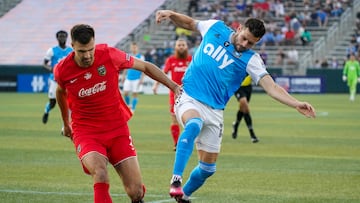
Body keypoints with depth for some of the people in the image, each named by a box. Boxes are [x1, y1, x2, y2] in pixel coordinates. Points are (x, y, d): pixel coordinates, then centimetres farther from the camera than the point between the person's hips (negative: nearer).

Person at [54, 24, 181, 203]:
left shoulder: (110, 55, -12)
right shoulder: (62, 70, -9)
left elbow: (145, 67, 3)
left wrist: (174, 86, 2)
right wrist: (66, 123, 29)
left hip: (117, 129, 1)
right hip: (86, 132, -1)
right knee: (100, 173, -33)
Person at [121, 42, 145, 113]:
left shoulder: (141, 57, -2)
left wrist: (142, 78, -10)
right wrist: (123, 76, 15)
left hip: (137, 79, -3)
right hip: (128, 78, 3)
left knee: (135, 94, -3)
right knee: (125, 93, -3)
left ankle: (133, 109, 3)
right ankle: (128, 105, 20)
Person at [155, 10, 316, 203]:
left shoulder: (251, 60, -5)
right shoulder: (215, 28, 0)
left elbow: (271, 87, -16)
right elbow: (189, 23, 18)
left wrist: (296, 104, -31)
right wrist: (171, 14, -1)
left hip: (214, 110, 2)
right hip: (188, 99, -2)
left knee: (208, 167, 3)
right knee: (194, 124, -37)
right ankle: (176, 180, -38)